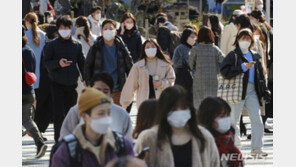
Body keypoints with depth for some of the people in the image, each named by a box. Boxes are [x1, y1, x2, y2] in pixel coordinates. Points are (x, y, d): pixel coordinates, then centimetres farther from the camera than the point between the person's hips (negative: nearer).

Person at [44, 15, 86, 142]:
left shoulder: (77, 45, 9)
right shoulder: (52, 45, 1)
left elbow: (82, 63, 13)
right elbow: (46, 63, -1)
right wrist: (58, 63, -20)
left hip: (72, 84, 3)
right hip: (57, 84, -3)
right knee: (59, 113, -9)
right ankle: (59, 140, -5)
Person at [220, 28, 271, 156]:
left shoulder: (255, 57, 18)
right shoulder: (233, 55, 0)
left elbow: (260, 76, 23)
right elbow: (224, 71, -14)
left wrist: (265, 92, 15)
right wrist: (243, 67, -16)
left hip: (252, 90, 5)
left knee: (257, 119, -4)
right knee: (234, 120, -1)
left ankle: (256, 148, 0)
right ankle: (235, 147, 7)